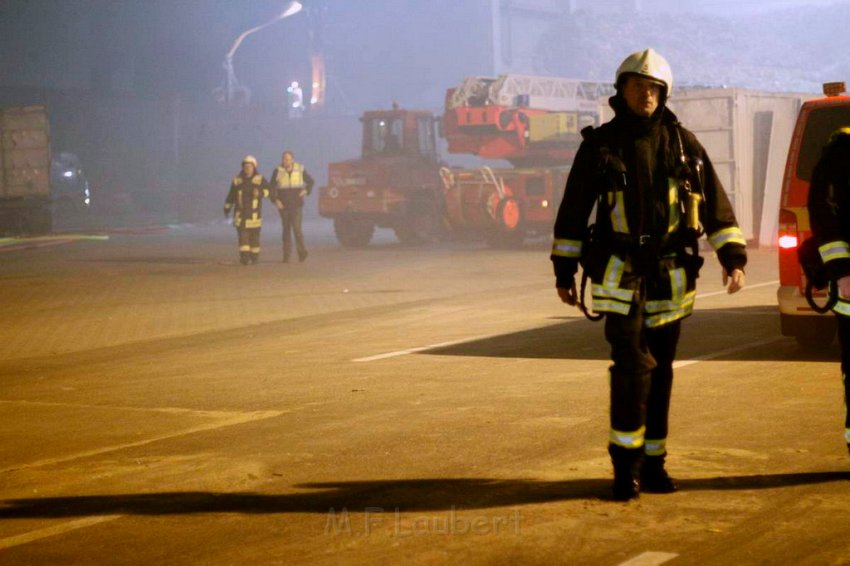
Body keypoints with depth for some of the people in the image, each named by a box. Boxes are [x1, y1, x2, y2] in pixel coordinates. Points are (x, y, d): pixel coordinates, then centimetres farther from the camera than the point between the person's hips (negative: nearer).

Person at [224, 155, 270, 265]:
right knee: (243, 235, -11)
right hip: (240, 213, 1)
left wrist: (260, 192, -28)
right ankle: (244, 257, -16)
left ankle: (254, 256, 21)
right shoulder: (237, 180, 7)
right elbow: (231, 195, 15)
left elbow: (268, 190, -9)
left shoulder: (260, 180, 2)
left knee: (254, 235, 4)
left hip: (255, 213, -1)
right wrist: (227, 208, 16)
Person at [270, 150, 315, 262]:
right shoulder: (278, 171, -1)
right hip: (283, 206, 1)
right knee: (286, 230, 7)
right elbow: (271, 187, 3)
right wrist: (275, 200, -11)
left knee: (297, 227, -15)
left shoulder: (300, 169, 0)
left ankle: (302, 251, -4)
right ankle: (287, 255, 12)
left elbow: (310, 181, 14)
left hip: (297, 205, -1)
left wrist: (307, 191, -5)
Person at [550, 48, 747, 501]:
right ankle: (626, 463, -3)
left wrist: (733, 257, -2)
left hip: (671, 280, 3)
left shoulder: (682, 144, 5)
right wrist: (563, 271, 6)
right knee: (632, 366, -14)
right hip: (621, 278, -3)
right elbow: (572, 212, 7)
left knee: (660, 372, 8)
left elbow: (715, 203, 7)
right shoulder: (599, 145, 1)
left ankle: (652, 462, 19)